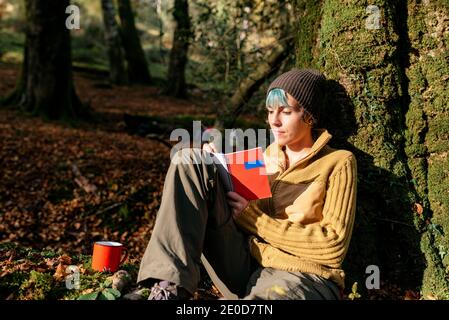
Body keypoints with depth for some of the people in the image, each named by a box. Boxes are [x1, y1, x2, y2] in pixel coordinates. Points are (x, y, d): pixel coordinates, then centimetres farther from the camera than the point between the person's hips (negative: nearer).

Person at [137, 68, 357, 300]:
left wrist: (253, 218, -9)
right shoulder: (269, 155, 18)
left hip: (303, 279, -6)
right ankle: (170, 286, -21)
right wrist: (216, 165, 1)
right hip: (245, 267, 6)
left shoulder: (337, 163, 3)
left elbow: (334, 246, -8)